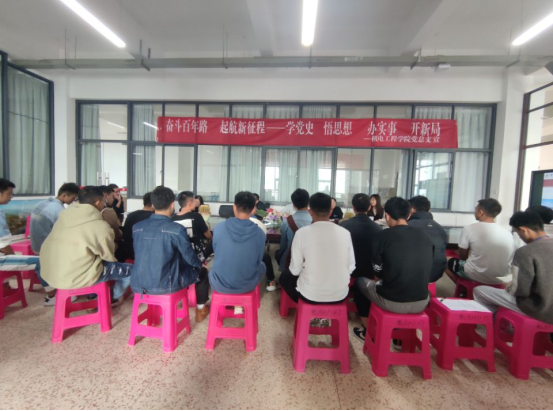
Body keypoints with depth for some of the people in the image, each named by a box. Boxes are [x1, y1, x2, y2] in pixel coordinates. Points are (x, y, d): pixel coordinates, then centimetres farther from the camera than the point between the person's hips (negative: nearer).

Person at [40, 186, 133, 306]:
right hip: (77, 278, -8)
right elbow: (109, 256, -5)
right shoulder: (100, 226, -18)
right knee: (131, 269, 3)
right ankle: (115, 297, 29)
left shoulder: (64, 217, 1)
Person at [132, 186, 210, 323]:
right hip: (165, 285, -5)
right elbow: (190, 258, -9)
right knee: (201, 271, 19)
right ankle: (201, 309, 36)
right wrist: (199, 264, 14)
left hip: (138, 285, 6)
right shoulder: (177, 229, -19)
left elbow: (141, 256, 13)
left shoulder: (137, 227, -2)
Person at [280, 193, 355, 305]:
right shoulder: (345, 233, -6)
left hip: (310, 295, -3)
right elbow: (351, 268, 1)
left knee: (285, 276, 28)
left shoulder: (301, 233, -13)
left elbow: (295, 270, -7)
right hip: (340, 295, 3)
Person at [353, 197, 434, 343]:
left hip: (392, 302, -4)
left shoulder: (383, 236, -11)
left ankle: (367, 331, 33)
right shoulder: (425, 237, 3)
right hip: (422, 303, 5)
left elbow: (377, 274, -2)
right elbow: (428, 272, 14)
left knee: (361, 282, 24)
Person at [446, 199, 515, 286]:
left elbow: (463, 256, -3)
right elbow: (508, 259, 9)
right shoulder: (508, 233, -2)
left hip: (476, 276, -4)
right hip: (501, 279, 4)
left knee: (451, 262, 23)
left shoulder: (469, 229, -13)